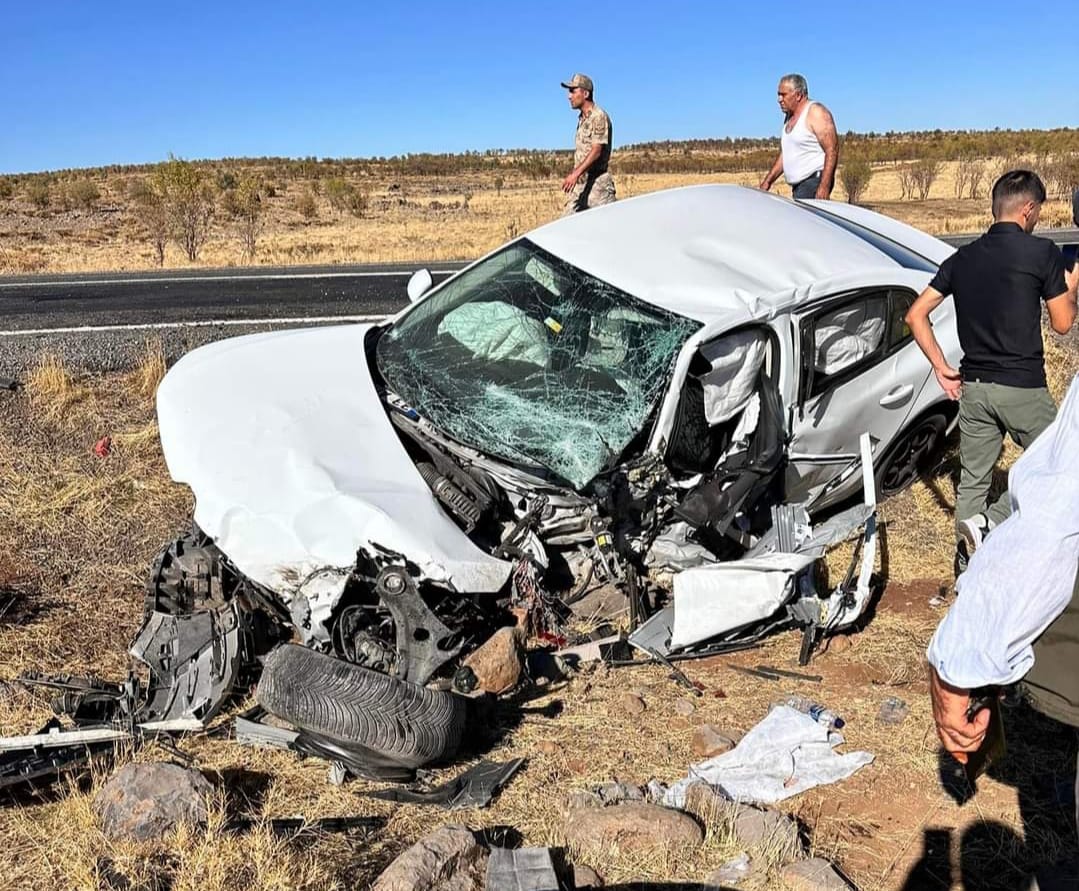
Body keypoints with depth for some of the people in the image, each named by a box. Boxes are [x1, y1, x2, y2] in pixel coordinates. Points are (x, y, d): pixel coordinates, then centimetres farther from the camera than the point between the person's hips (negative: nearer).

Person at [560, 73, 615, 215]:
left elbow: (597, 151, -21)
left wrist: (576, 173, -30)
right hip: (579, 182, 9)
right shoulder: (582, 118, 16)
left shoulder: (599, 117, -12)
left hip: (597, 182, -9)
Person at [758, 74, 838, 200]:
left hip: (815, 181, -8)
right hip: (798, 185, 8)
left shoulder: (816, 113, -8)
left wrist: (824, 187, -24)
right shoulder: (789, 117, 19)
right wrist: (767, 181, 17)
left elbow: (832, 150, -16)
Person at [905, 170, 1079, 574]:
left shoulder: (963, 257, 6)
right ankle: (990, 522, -6)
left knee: (973, 480, 13)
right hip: (1023, 388, -5)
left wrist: (941, 367, 8)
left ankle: (969, 561, 13)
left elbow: (916, 315, 5)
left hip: (973, 387, 5)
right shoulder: (1042, 253, -9)